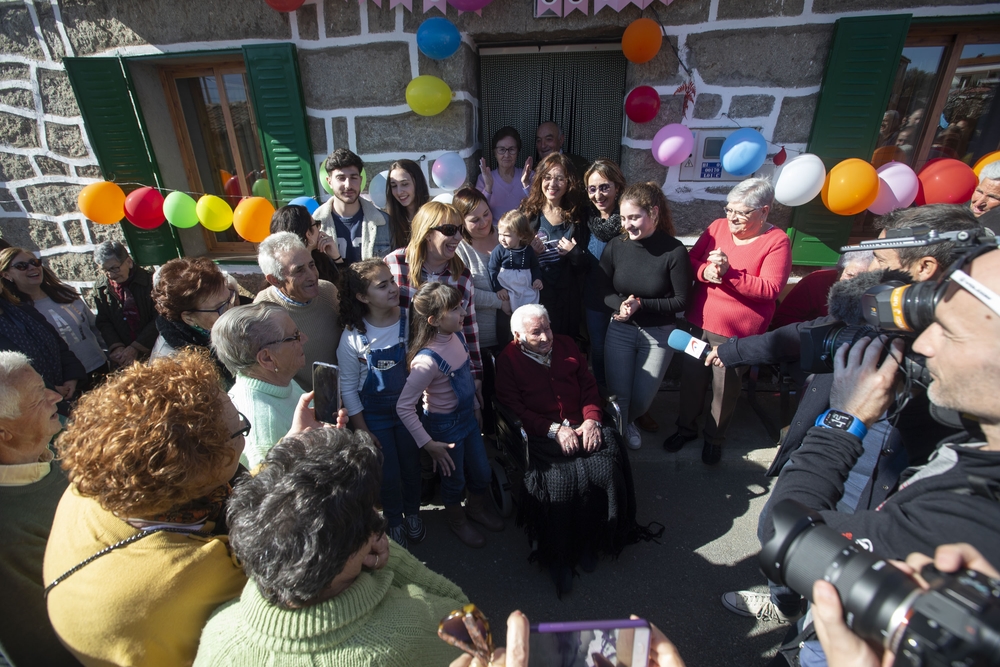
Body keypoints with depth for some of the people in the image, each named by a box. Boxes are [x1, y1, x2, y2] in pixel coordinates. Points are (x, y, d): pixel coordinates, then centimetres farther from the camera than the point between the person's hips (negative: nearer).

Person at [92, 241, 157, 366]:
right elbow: (103, 323, 4)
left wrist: (136, 348, -16)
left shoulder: (148, 281, -11)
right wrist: (117, 347, -12)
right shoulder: (100, 287, 1)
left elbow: (158, 320, -13)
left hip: (153, 351, -3)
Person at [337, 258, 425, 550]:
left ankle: (412, 513, 48)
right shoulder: (353, 336, -19)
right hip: (374, 413, -1)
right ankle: (394, 520, 43)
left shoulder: (410, 321, -16)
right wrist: (360, 428, -6)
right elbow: (348, 386, -9)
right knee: (388, 473, 13)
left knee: (411, 464, 19)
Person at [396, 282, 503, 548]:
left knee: (482, 472, 23)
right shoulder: (428, 360, -33)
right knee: (454, 479, 18)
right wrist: (427, 444, -23)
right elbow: (404, 407, -29)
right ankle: (457, 520, 50)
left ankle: (477, 508, 54)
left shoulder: (456, 336, -9)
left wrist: (476, 406, 15)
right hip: (445, 425, -7)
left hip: (467, 415, 7)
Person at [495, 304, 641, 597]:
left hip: (582, 427, 4)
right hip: (541, 437, -3)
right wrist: (555, 429, -13)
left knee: (607, 470, -22)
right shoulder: (508, 360, 3)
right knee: (560, 481, -28)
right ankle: (558, 557, -3)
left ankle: (592, 542, 1)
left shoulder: (566, 345, 16)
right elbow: (513, 408, -5)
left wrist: (591, 419, -2)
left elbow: (589, 385, 16)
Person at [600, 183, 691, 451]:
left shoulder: (674, 251, -16)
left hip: (659, 333, -1)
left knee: (642, 398, 8)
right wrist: (620, 305, -22)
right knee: (618, 394, 2)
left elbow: (681, 300, -10)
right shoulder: (615, 246, -9)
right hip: (620, 330, 1)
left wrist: (640, 304, -20)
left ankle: (629, 422, 44)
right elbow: (603, 291, 0)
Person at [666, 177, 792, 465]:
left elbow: (770, 289, -18)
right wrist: (705, 271, -18)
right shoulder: (718, 227, 3)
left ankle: (714, 437, 32)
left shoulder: (777, 241, -9)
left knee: (725, 387, 8)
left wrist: (729, 273, -28)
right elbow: (691, 260, 4)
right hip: (699, 322, 4)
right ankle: (686, 427, 36)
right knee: (691, 378, 14)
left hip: (737, 332, -4)